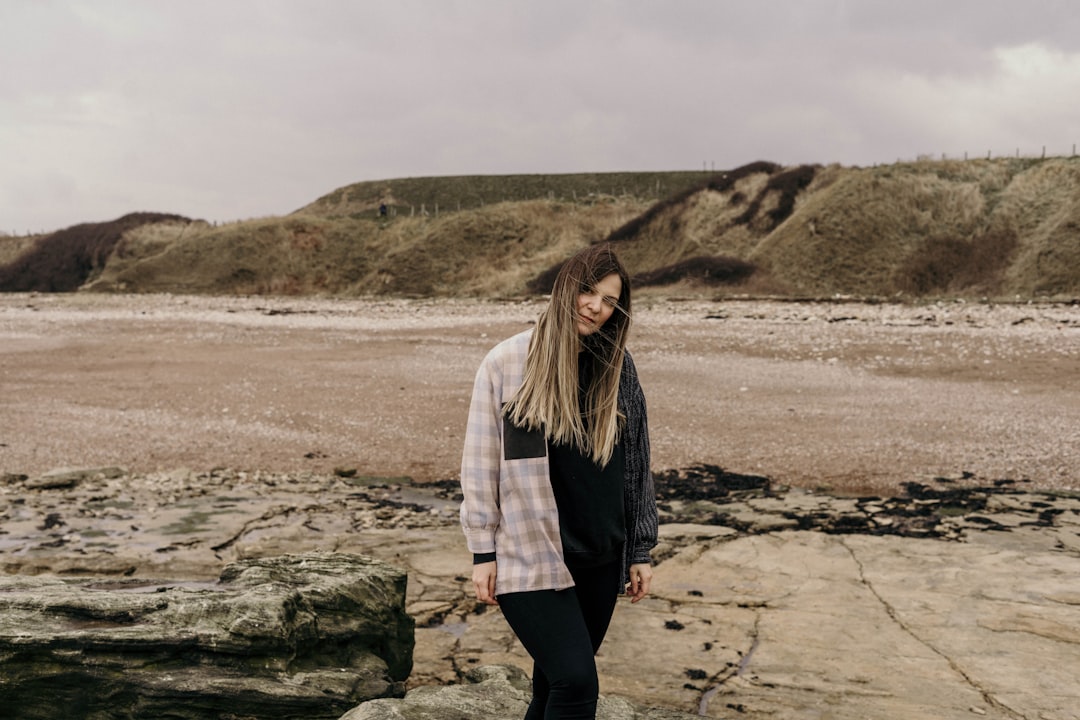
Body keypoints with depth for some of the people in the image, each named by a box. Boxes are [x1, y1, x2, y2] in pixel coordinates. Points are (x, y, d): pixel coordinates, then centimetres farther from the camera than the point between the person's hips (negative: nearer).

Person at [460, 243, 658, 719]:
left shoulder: (618, 369, 4)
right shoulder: (507, 363, -6)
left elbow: (636, 463, 9)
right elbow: (480, 462, -3)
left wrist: (640, 550, 10)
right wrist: (482, 552, -4)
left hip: (599, 559, 4)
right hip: (529, 559, -4)